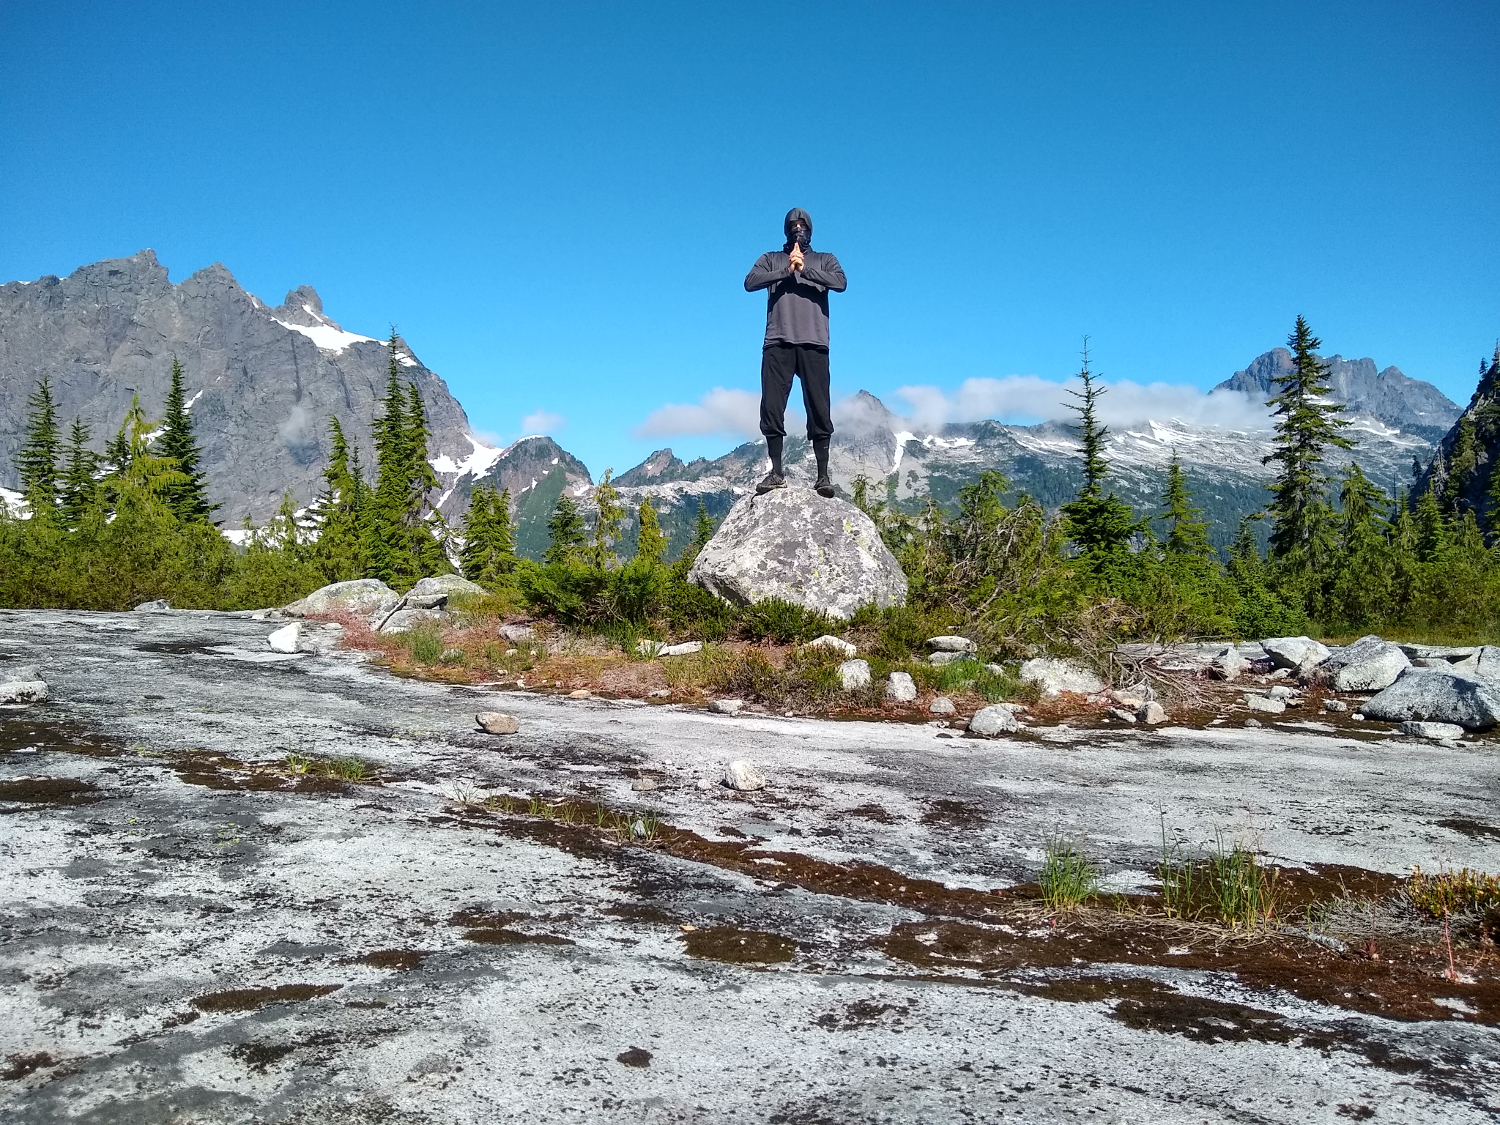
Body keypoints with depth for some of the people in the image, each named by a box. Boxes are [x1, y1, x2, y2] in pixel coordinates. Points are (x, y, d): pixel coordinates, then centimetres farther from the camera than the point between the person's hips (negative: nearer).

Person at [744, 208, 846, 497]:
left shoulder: (824, 260, 20)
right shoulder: (771, 259, 21)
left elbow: (840, 283, -1)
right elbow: (750, 282, 1)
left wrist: (805, 269, -9)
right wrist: (786, 271, -7)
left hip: (814, 343, -1)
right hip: (778, 343, 1)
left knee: (819, 410, -5)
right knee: (771, 408, -6)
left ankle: (823, 475, -5)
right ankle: (776, 473, 0)